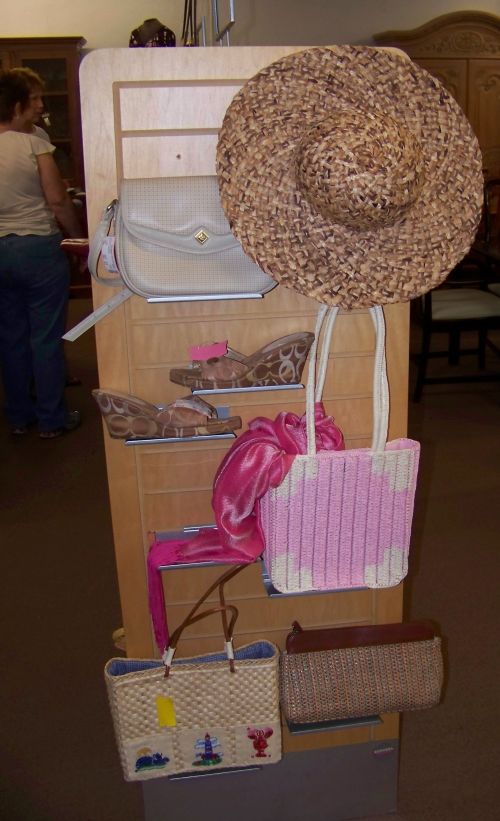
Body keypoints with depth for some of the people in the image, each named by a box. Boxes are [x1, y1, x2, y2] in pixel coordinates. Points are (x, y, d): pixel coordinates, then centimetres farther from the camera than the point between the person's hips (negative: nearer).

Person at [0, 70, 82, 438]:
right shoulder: (34, 144, -10)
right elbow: (58, 200, -11)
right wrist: (78, 236, 1)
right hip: (38, 248, -5)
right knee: (46, 337, 3)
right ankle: (52, 419, 12)